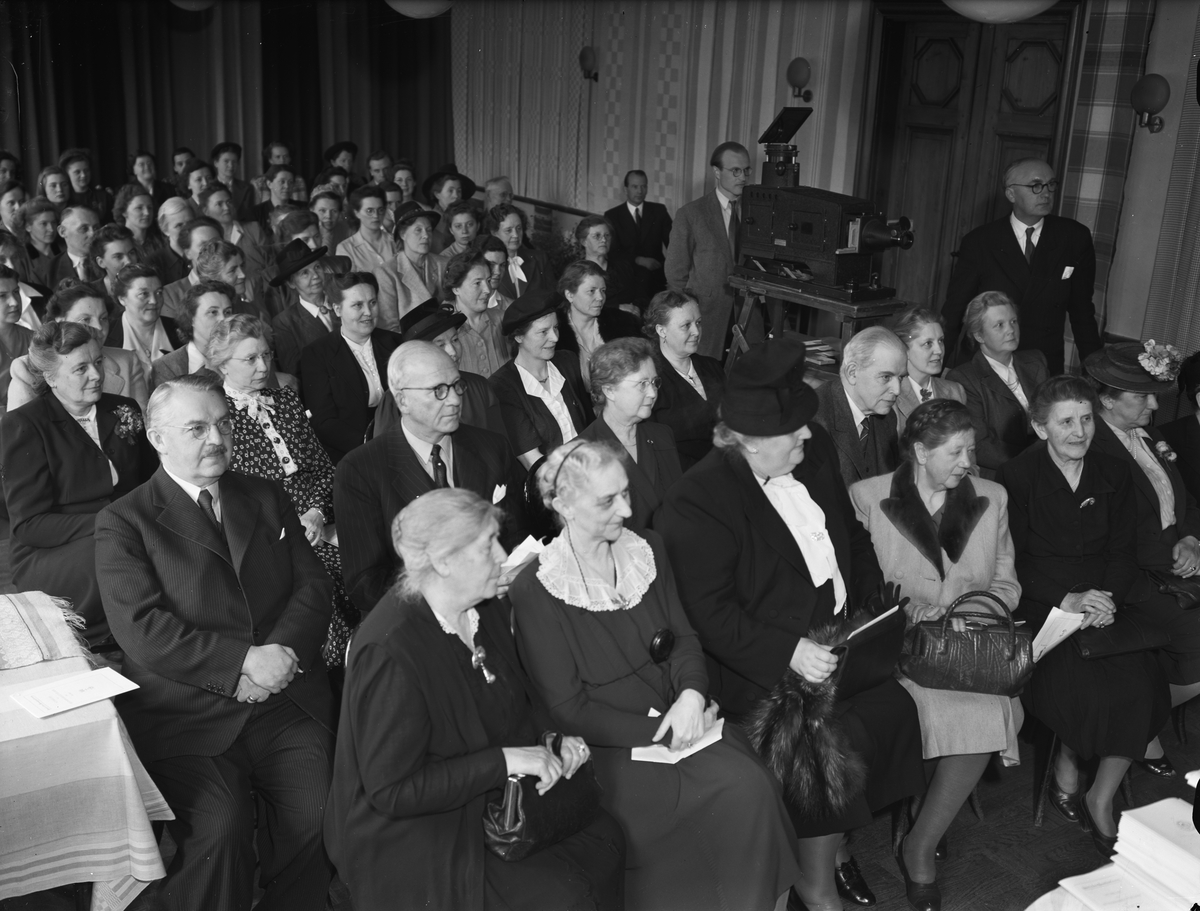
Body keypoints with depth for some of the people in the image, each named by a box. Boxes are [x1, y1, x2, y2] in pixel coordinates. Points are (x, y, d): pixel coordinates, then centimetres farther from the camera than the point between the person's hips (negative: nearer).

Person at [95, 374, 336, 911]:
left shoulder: (267, 499, 17)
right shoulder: (123, 523, 3)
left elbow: (313, 584, 10)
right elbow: (141, 629, -9)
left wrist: (282, 653, -9)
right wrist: (243, 661, -16)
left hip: (287, 704, 3)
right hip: (188, 716, -3)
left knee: (317, 819, -18)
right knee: (219, 832, -25)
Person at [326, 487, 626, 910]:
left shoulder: (486, 609, -2)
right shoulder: (390, 652, -28)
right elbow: (391, 792, -25)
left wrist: (551, 736, -5)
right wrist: (503, 760, -26)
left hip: (490, 801, 8)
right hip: (410, 835, -8)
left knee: (605, 837, -2)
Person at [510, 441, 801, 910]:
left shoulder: (647, 549, 6)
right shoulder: (534, 592, -12)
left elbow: (683, 636, 10)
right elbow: (567, 709, -10)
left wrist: (692, 693, -12)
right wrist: (659, 732, -16)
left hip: (680, 715, 5)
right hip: (608, 745, -5)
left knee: (752, 785, -21)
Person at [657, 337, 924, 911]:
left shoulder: (815, 451, 4)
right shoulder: (697, 503, -17)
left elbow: (851, 536, 17)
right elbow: (711, 614, -18)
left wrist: (875, 601, 5)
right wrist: (789, 652, -24)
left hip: (844, 631, 7)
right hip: (767, 664, -7)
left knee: (893, 709, -8)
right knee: (834, 735, -20)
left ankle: (833, 839, 17)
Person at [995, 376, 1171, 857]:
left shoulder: (1114, 475, 10)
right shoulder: (1016, 478, -3)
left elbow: (1124, 552, 8)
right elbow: (1012, 564, -7)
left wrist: (1107, 598, -12)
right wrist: (1065, 600, -20)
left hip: (1103, 604, 4)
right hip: (1039, 608, -4)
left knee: (1140, 683, -20)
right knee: (1079, 685, -26)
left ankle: (1101, 798, -3)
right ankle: (1067, 774, 4)